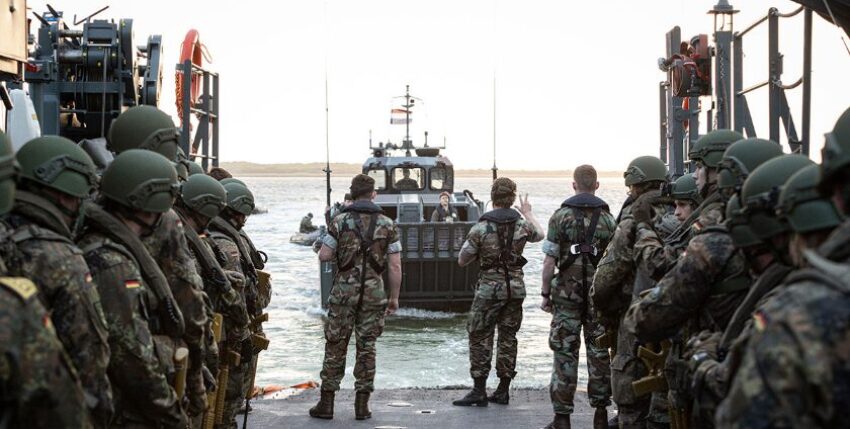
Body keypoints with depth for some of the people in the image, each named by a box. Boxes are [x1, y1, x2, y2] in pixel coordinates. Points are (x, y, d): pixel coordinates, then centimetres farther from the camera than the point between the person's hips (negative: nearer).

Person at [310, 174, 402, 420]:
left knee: (335, 346, 7)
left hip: (344, 289, -1)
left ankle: (327, 403, 8)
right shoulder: (387, 225, -1)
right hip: (373, 291, 1)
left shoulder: (340, 221, -3)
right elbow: (395, 266, -3)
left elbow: (324, 256, -4)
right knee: (366, 347, 7)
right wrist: (394, 297, 5)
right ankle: (362, 405, 8)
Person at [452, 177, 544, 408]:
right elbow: (540, 234, 23)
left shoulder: (481, 227, -13)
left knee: (480, 338, 3)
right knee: (508, 337, 12)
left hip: (489, 288, -4)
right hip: (516, 287, 4)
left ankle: (479, 392, 0)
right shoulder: (522, 225, -2)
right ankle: (503, 391, 15)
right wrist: (528, 213, 39)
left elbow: (462, 261, -6)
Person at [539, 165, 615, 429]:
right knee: (599, 352, 10)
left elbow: (550, 260, -7)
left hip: (567, 292, -2)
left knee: (565, 353, 1)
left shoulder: (561, 216, -5)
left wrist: (545, 293, 0)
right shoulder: (608, 219, 1)